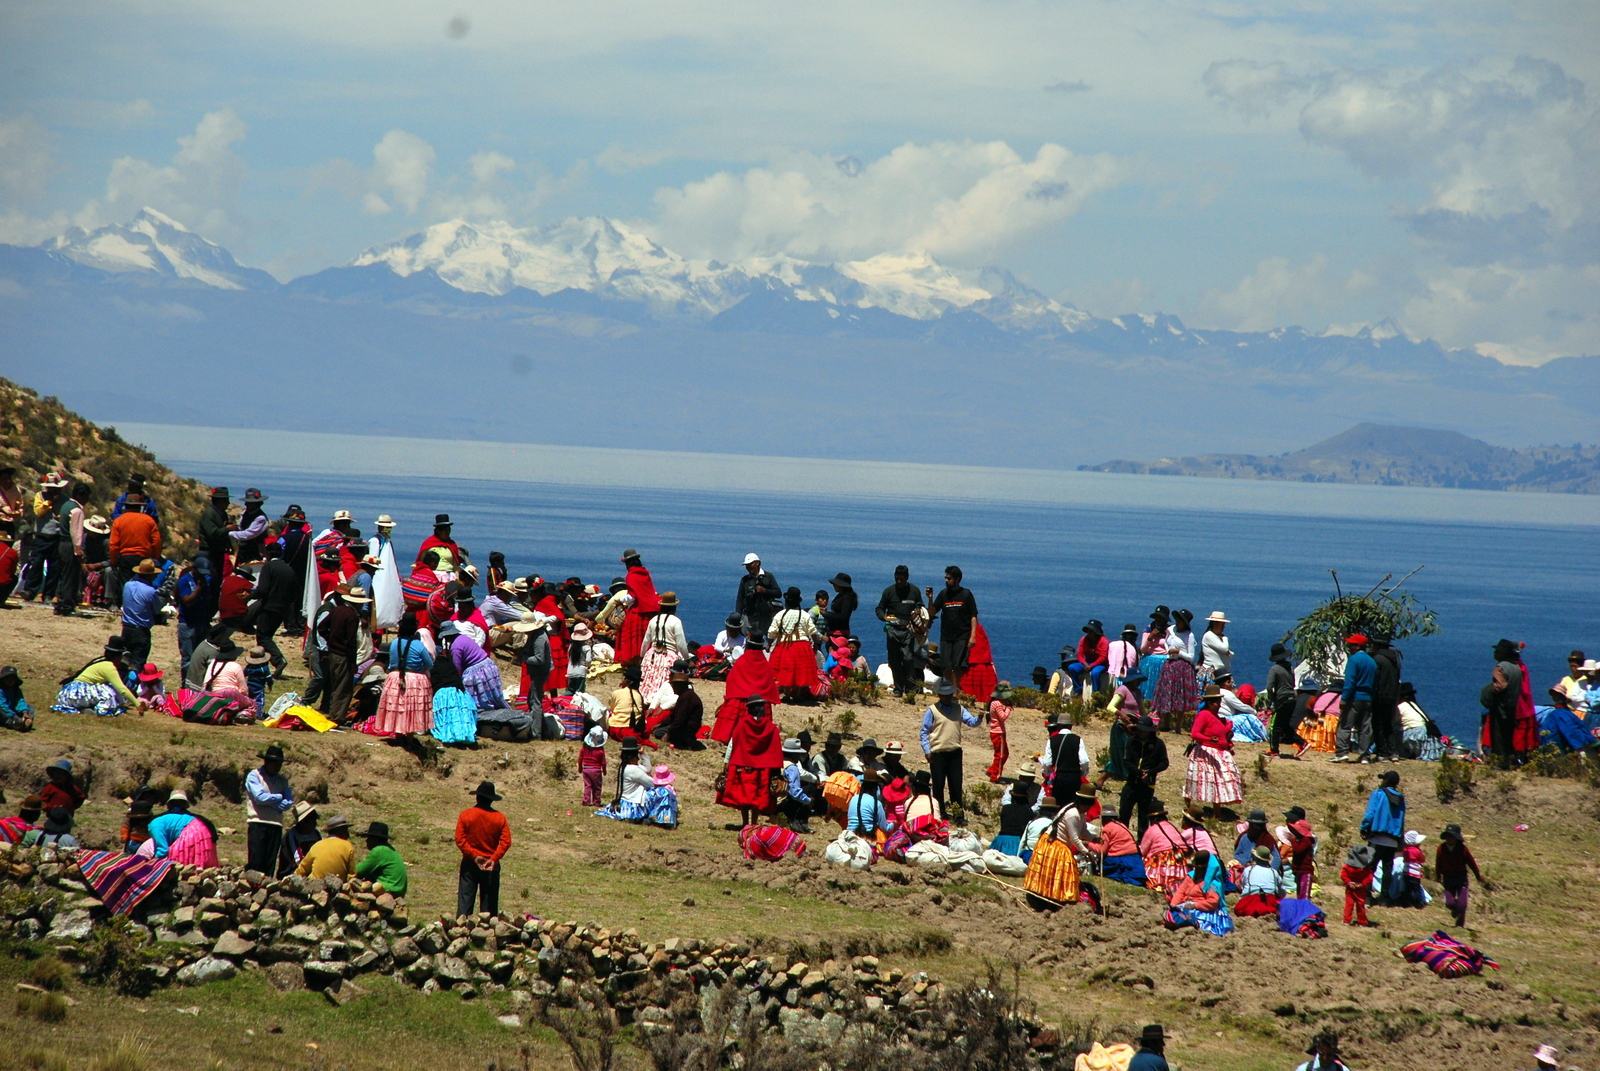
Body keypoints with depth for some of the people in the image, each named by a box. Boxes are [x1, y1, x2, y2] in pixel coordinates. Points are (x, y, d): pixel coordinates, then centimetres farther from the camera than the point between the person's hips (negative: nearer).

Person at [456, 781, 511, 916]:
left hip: (469, 864, -1)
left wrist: (474, 855, -10)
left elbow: (460, 840, -10)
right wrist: (494, 859, -12)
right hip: (491, 866, 1)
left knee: (465, 900, 1)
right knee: (489, 903, 6)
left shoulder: (466, 815, -5)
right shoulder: (499, 818, -3)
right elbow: (506, 842, -10)